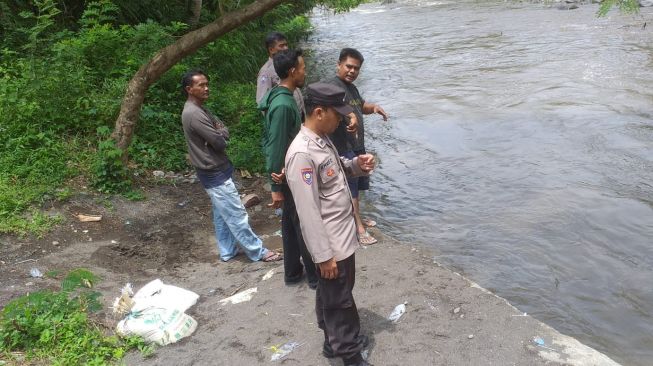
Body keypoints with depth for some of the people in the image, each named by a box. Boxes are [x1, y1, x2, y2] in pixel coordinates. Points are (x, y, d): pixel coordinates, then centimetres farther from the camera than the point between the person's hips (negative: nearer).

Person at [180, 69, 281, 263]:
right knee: (237, 214, -1)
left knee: (222, 214, 18)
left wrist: (219, 133, -12)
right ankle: (258, 252, 8)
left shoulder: (198, 109, 9)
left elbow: (224, 129, 10)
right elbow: (220, 142, -24)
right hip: (215, 173, -10)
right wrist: (220, 135, -2)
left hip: (214, 170, 10)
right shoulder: (194, 114, -23)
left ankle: (227, 250, 28)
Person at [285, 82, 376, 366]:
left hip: (343, 235, 9)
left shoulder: (322, 139, 4)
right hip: (331, 244, -9)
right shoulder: (302, 153, -26)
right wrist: (324, 255, -22)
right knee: (339, 299, 8)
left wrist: (357, 165, -1)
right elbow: (308, 212, -25)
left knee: (332, 294, 24)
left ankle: (336, 340, 42)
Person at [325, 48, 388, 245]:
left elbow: (362, 106, 28)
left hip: (357, 145, 10)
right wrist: (350, 114, -53)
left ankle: (356, 216, 35)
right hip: (343, 148, -10)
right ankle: (359, 228, 1)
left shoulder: (352, 87, 15)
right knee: (351, 187, -4)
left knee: (357, 184, 20)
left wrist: (374, 107, 5)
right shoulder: (333, 86, -17)